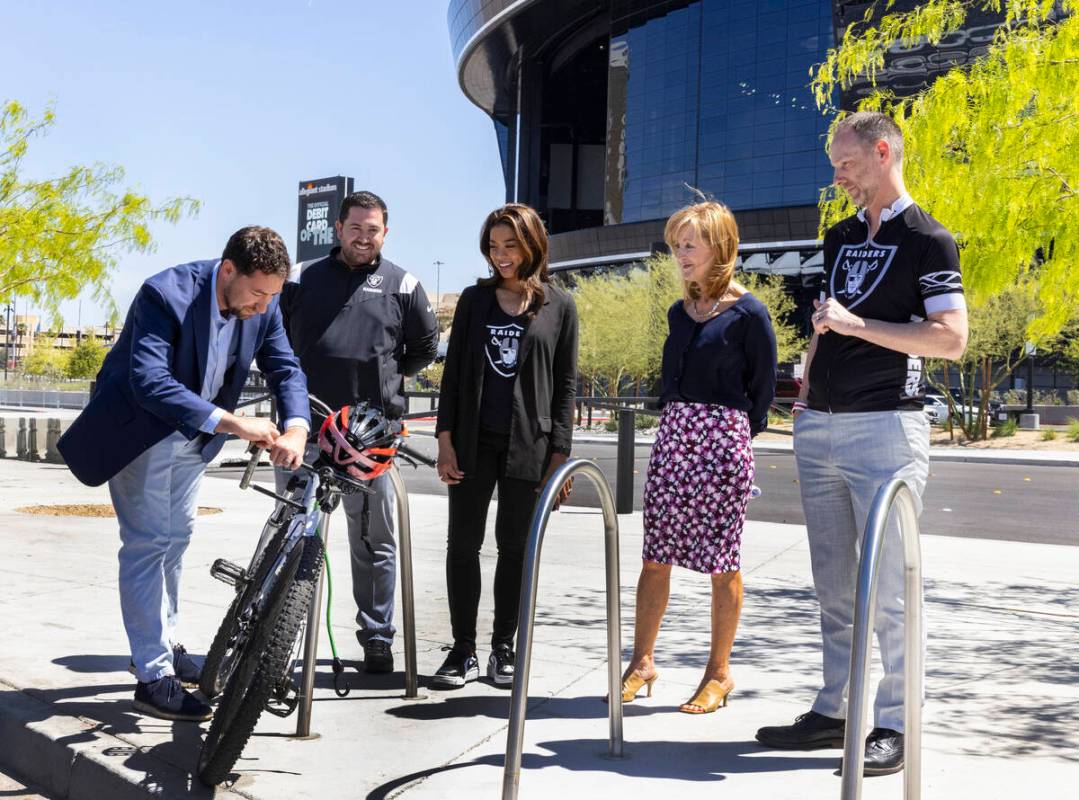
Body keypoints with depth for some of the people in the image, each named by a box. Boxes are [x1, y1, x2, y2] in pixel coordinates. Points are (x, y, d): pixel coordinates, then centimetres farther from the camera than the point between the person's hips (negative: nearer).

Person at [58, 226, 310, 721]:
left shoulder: (263, 304, -12)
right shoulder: (166, 293, -31)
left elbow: (285, 368, -12)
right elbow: (149, 381, -39)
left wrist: (295, 428, -32)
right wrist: (230, 422, -46)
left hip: (192, 434, 7)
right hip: (139, 429, -7)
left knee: (176, 538, 16)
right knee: (148, 544, -8)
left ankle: (164, 647, 31)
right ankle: (153, 677, -2)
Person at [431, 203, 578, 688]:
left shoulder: (559, 306, 4)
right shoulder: (475, 299, 9)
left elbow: (565, 385, 3)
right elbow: (453, 371, 7)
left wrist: (559, 454, -4)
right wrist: (445, 438, -1)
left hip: (528, 444, -2)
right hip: (474, 442, 2)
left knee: (514, 547, 6)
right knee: (463, 544, 2)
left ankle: (503, 648, 18)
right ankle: (463, 650, 12)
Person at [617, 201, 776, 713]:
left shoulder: (747, 313, -5)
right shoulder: (679, 312, 13)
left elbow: (762, 387, -1)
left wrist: (736, 435, 2)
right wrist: (673, 422, 13)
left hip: (723, 437, -6)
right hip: (672, 434, 6)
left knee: (722, 560, 2)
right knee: (654, 556, 6)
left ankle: (719, 672, 14)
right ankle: (641, 663, 16)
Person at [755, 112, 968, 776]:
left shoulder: (927, 239, -3)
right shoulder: (839, 238, 18)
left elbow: (952, 338, -12)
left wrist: (857, 325, -15)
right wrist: (809, 385, 14)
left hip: (886, 427, -7)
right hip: (819, 428, 7)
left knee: (885, 588, -4)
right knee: (834, 587, 11)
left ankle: (894, 725, 6)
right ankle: (833, 710, 20)